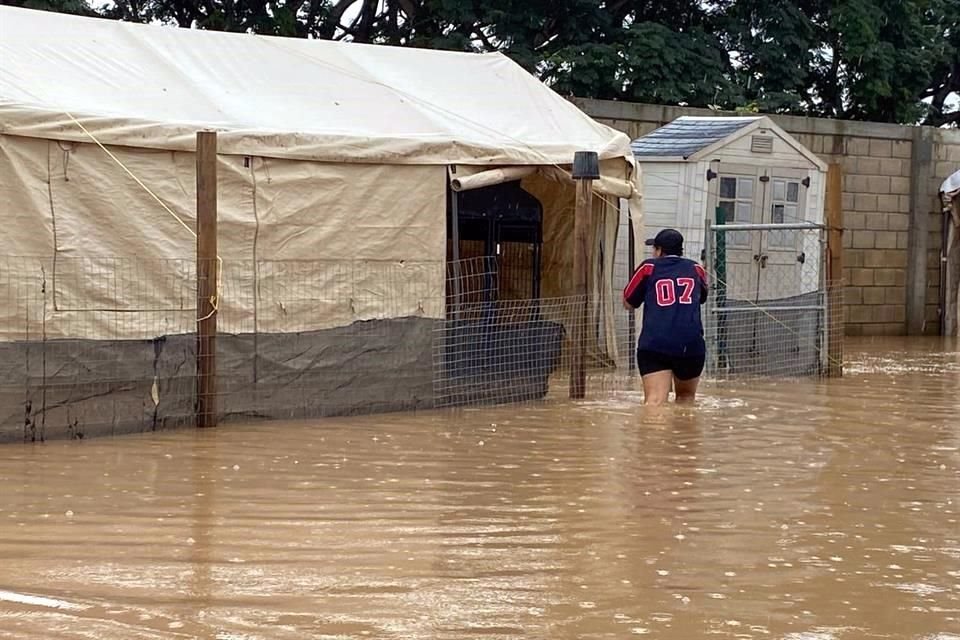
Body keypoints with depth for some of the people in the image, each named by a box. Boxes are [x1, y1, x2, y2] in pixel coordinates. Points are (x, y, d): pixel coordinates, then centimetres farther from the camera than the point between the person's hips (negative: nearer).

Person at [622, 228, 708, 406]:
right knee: (686, 396, 22)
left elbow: (628, 303, 17)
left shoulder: (648, 267, 9)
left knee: (655, 400, -16)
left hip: (654, 345, -2)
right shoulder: (696, 269, 16)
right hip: (691, 344, 2)